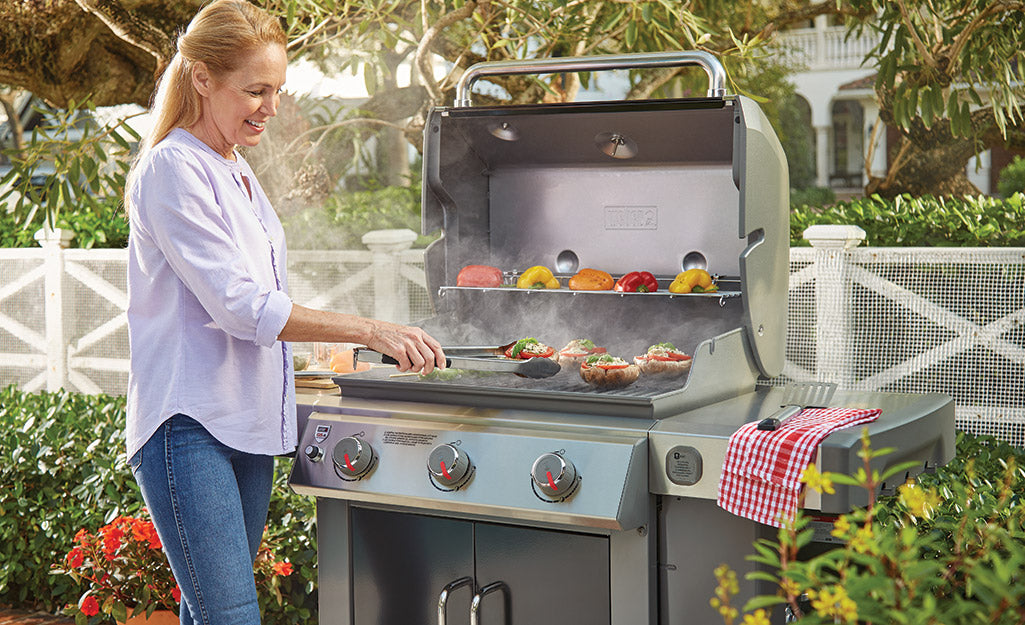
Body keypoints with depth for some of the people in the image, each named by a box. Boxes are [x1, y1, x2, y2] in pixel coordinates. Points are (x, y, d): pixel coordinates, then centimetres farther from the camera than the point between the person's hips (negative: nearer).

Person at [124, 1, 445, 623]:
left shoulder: (236, 170, 17)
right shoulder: (172, 169, -11)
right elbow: (242, 307, -18)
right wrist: (369, 330, -19)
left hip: (249, 426, 9)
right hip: (189, 428, -8)